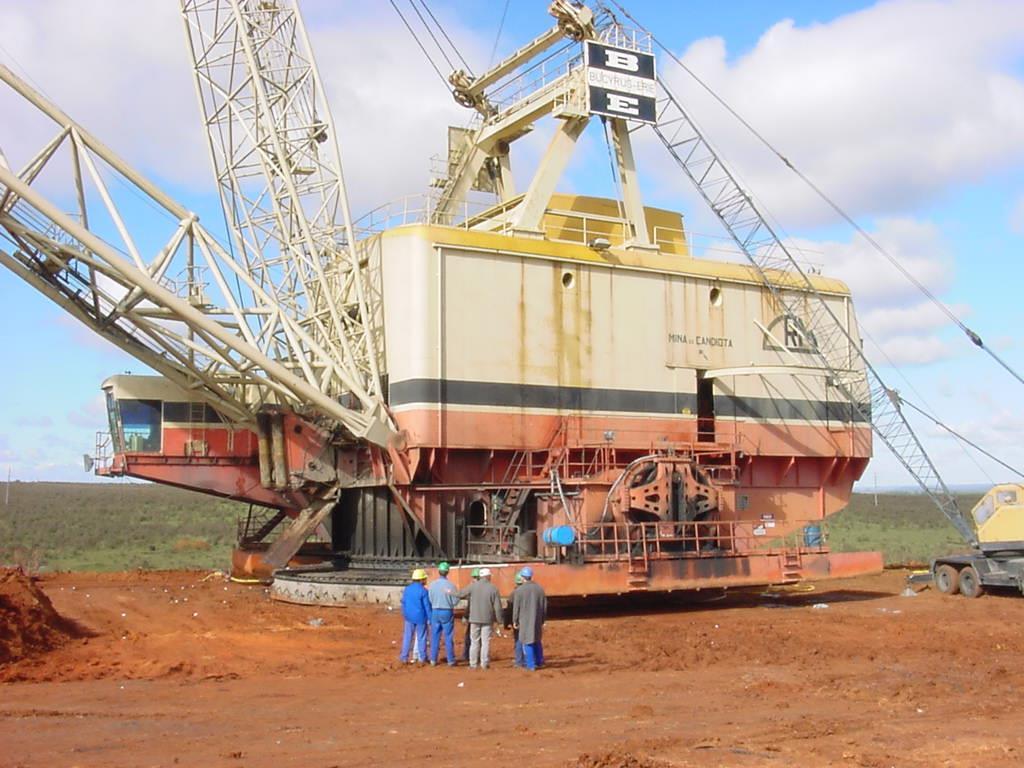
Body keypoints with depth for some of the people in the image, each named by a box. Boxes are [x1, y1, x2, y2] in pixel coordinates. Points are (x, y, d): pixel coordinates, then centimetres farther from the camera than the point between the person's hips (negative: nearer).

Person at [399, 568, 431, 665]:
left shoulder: (407, 589, 0)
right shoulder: (423, 591, -14)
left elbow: (403, 603, 8)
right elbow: (427, 606, -12)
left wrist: (405, 615, 19)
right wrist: (430, 618, -4)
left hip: (409, 617, 4)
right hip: (421, 617, -4)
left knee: (407, 637, 10)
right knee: (421, 638, 7)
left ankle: (404, 657, 10)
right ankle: (422, 657, 13)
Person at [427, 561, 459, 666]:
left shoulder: (432, 585, -5)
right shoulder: (450, 585, -12)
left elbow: (430, 600, -1)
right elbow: (455, 601, -8)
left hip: (435, 611, 2)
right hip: (447, 612, -2)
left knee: (435, 637, 10)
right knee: (448, 637, 5)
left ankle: (433, 660, 13)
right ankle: (451, 660, 8)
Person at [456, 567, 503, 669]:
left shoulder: (473, 586, -5)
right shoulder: (493, 589, -7)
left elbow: (461, 593, 1)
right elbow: (497, 606, -6)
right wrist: (499, 619, 4)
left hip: (474, 618, 1)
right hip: (488, 619, -1)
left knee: (474, 641, 10)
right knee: (486, 642, 6)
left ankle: (473, 664, 10)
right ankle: (484, 664, 4)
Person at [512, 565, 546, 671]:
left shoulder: (519, 590, -11)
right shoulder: (540, 588, 2)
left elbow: (516, 607, -8)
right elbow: (545, 606, 8)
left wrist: (515, 621, 3)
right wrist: (542, 619, 18)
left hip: (525, 620, -4)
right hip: (537, 620, 4)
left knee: (527, 642, 3)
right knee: (537, 640, 20)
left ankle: (531, 665, 2)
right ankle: (539, 662, 27)